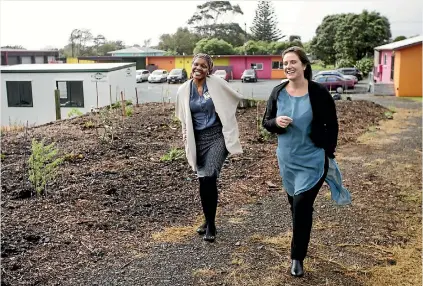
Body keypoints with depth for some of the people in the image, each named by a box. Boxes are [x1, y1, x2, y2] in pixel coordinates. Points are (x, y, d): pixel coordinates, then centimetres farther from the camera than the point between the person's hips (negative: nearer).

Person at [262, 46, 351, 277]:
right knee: (295, 206, 17)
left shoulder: (319, 93, -12)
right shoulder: (278, 92, -2)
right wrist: (276, 122, -18)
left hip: (313, 161, -4)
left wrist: (328, 154, -4)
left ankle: (297, 257, 12)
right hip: (287, 160, 4)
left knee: (302, 206, -5)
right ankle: (299, 249, 38)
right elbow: (266, 122, 5)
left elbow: (332, 125, -3)